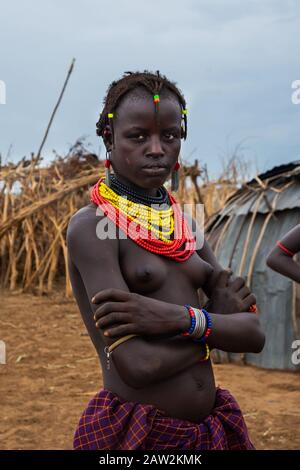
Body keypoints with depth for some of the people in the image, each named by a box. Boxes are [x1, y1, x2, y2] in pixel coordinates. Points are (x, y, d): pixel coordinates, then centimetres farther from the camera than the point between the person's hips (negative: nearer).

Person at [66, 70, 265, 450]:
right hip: (133, 431, -5)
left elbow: (253, 335, -2)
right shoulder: (90, 226, -13)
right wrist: (220, 318, -8)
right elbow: (138, 366, -22)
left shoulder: (186, 225, 5)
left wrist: (179, 318, -20)